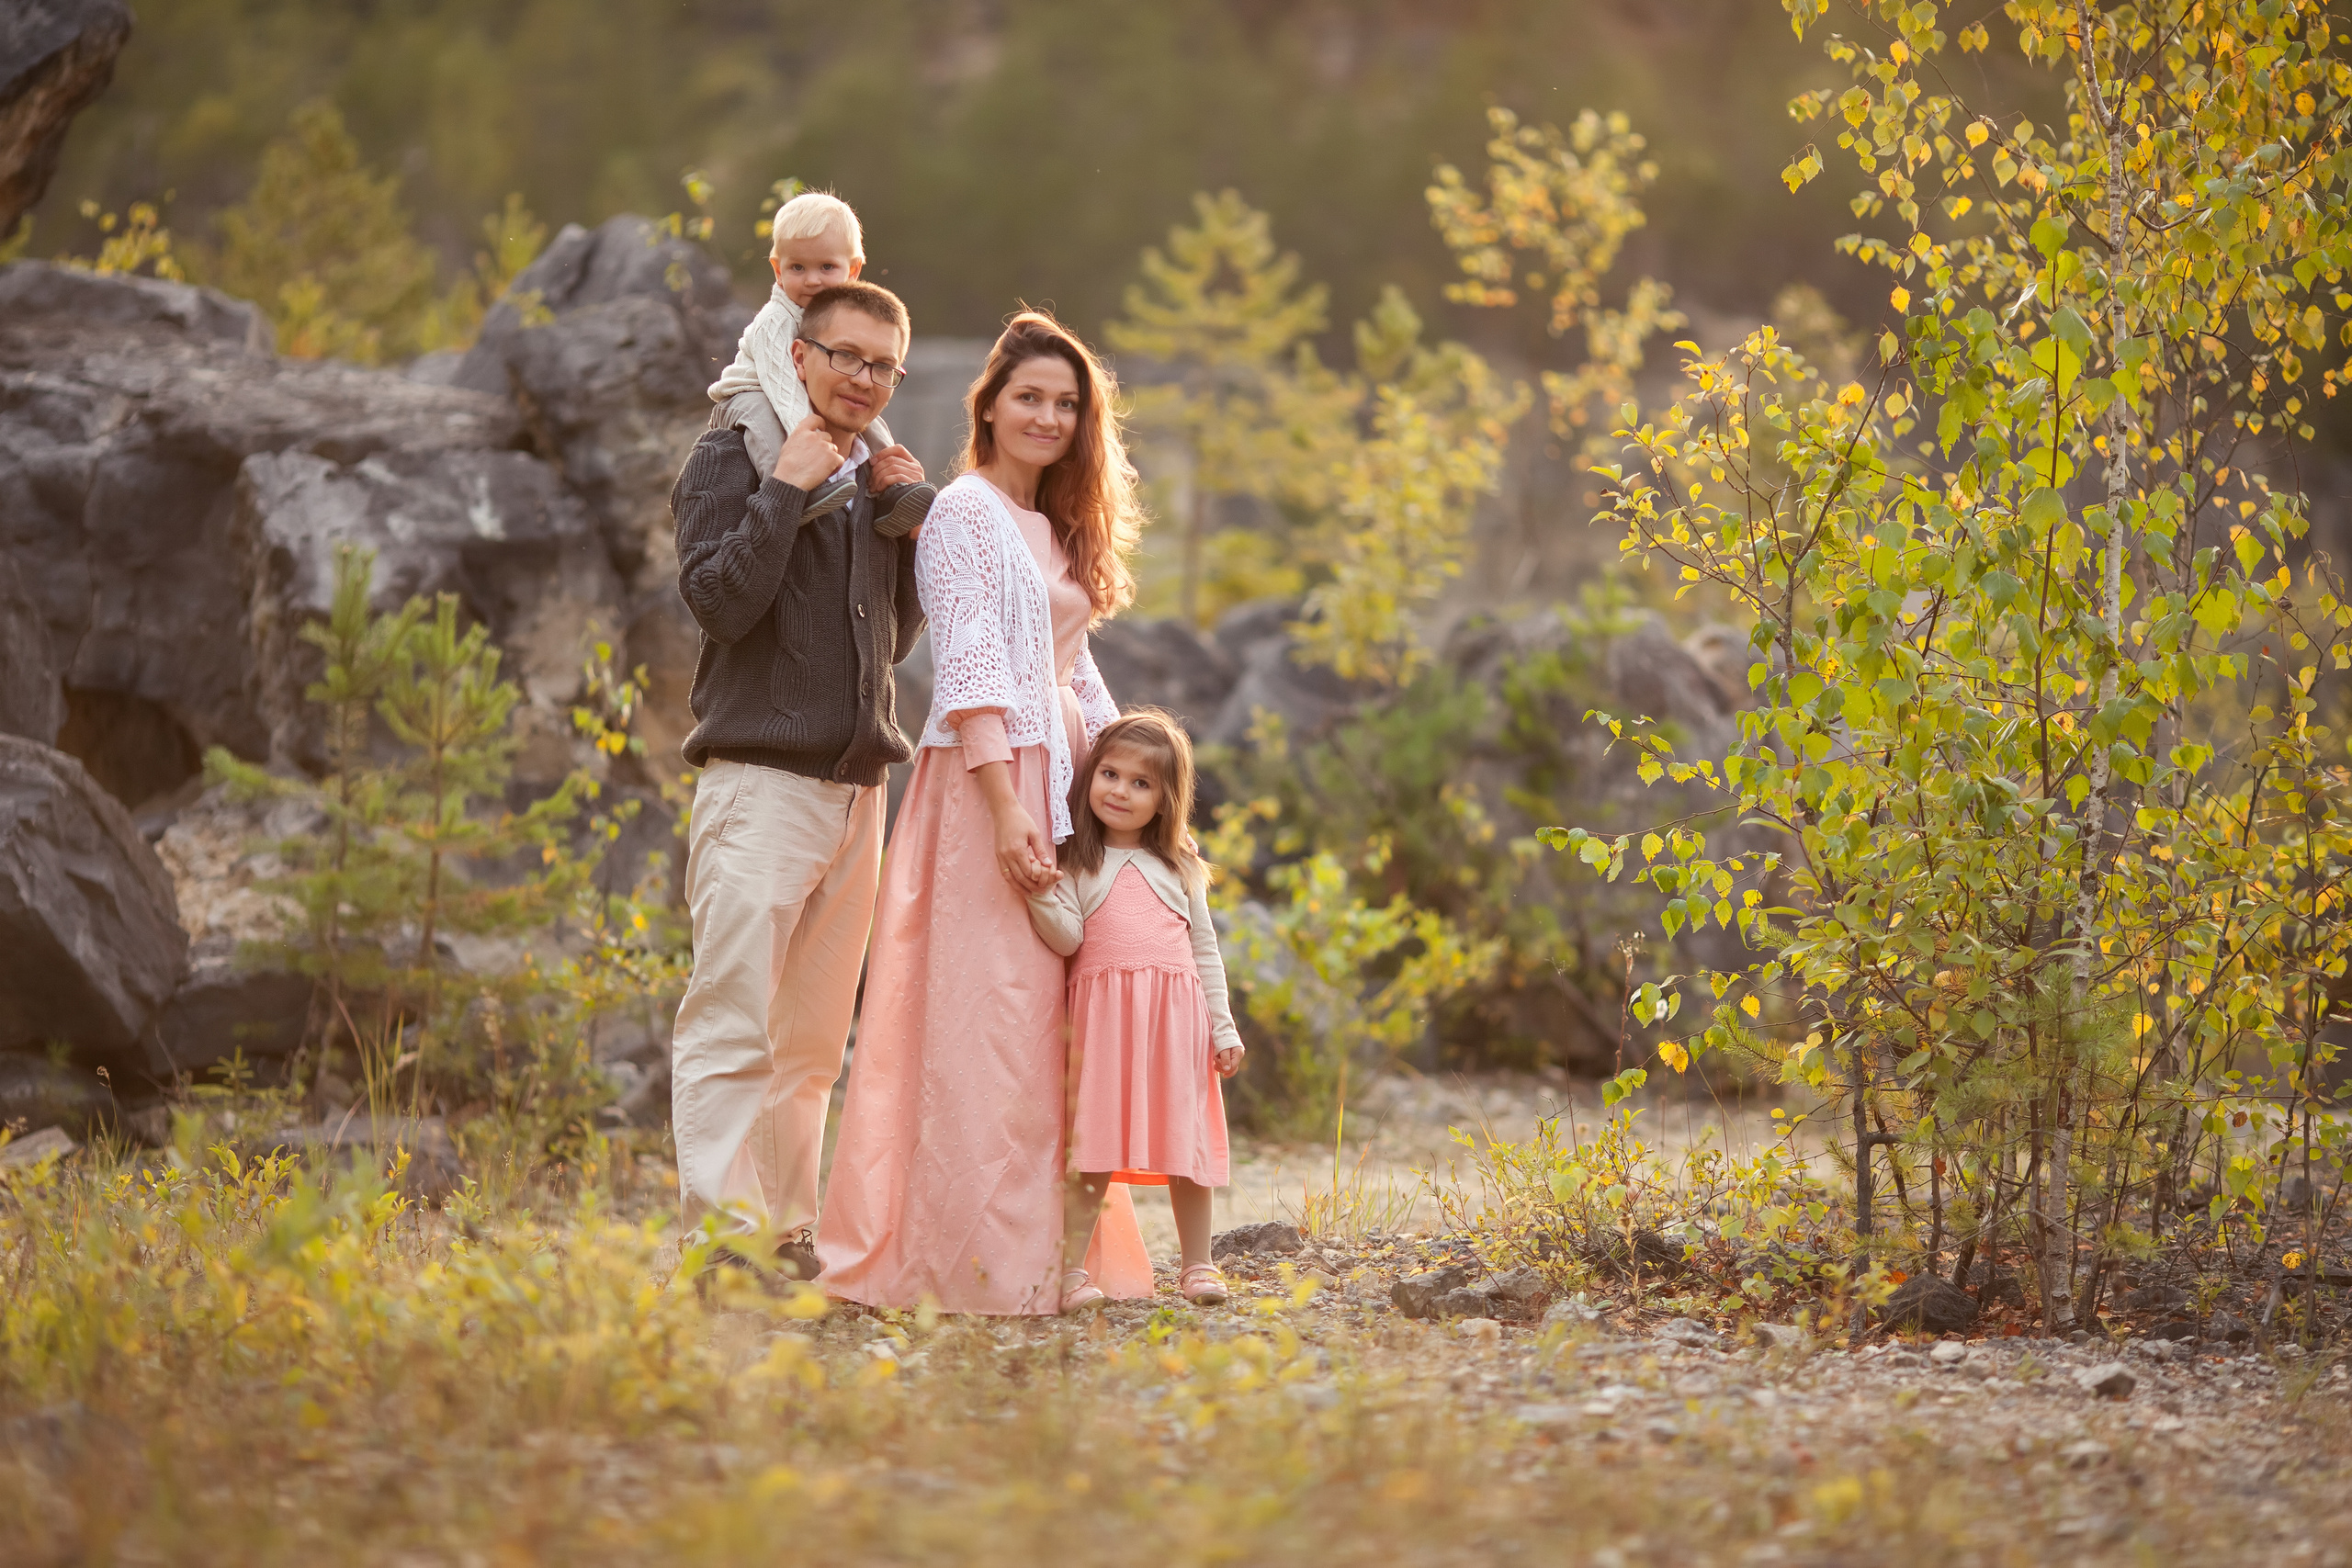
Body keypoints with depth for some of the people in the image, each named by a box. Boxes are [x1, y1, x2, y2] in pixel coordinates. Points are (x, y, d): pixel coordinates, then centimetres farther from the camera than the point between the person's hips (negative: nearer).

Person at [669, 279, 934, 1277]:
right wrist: (786, 488, -14)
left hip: (855, 785, 7)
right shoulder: (731, 461, 0)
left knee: (815, 1036, 8)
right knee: (732, 1021, -12)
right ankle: (722, 1231, -15)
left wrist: (910, 523, 8)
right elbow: (719, 601, -13)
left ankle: (789, 1231, 13)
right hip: (760, 776, -7)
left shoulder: (875, 481, 18)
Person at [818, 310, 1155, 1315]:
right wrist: (1007, 807, -21)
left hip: (1058, 785, 8)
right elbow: (971, 668, -14)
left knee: (1048, 1024, 8)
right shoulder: (966, 514, -6)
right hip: (987, 779, -8)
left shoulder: (1055, 532, 20)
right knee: (987, 1015, -9)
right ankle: (974, 1263, -7)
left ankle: (1043, 1251, 13)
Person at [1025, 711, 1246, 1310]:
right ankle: (1070, 1268, -7)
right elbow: (1068, 938, -4)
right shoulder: (1077, 864, 8)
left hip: (1177, 1015, 2)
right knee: (1094, 1144, -8)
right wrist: (1041, 892, -21)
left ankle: (1197, 1266, 12)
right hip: (1101, 1011, -2)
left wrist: (1223, 1028, 9)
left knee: (1187, 1142, 3)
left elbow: (1205, 949, 15)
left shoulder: (1179, 867, 15)